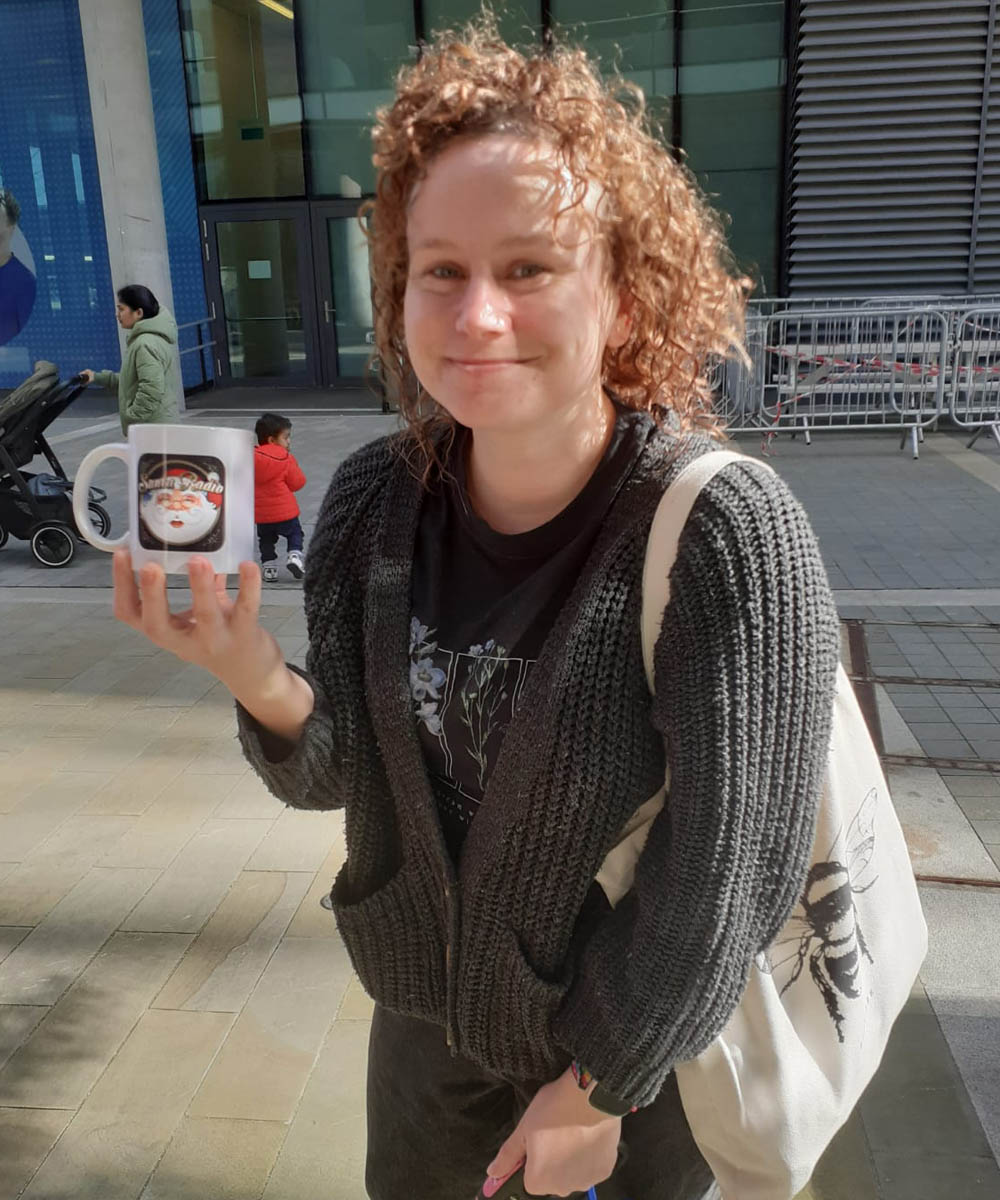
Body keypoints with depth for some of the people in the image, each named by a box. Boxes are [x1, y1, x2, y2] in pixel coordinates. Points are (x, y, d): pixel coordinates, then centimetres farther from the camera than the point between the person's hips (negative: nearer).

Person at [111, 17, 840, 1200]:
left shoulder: (725, 529, -28)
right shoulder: (372, 502, -13)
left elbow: (733, 864, -23)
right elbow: (337, 774, -6)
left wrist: (599, 1084, -12)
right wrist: (261, 683, -27)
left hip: (648, 1039, -3)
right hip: (426, 1013, 4)